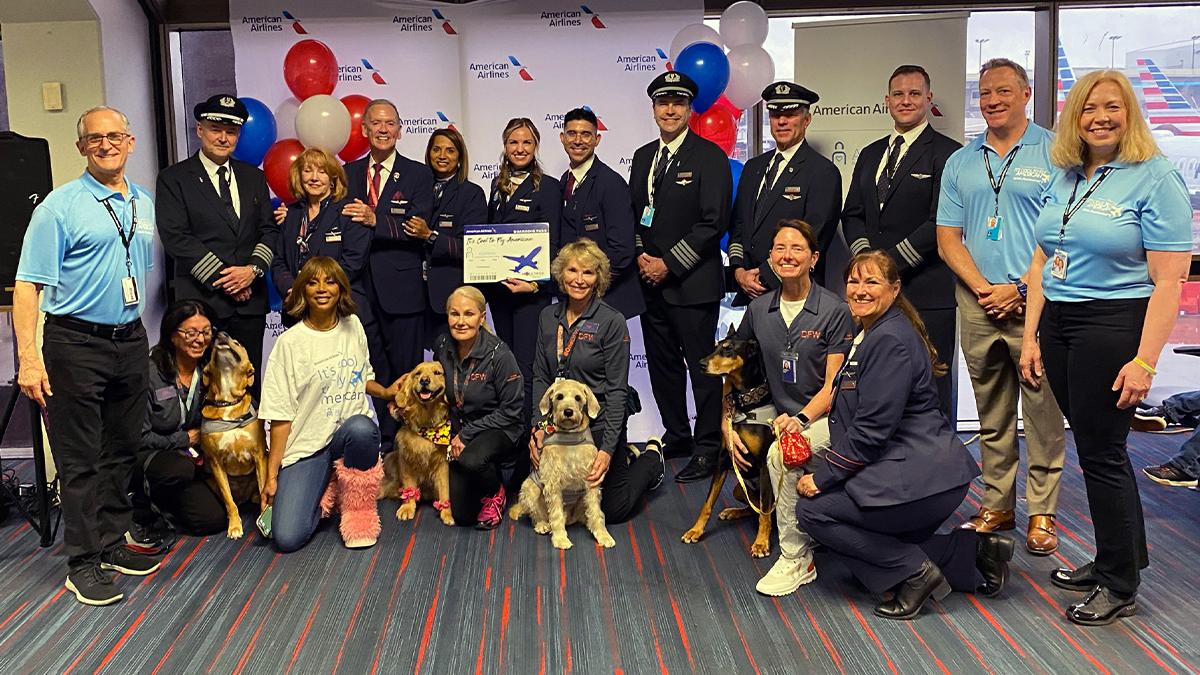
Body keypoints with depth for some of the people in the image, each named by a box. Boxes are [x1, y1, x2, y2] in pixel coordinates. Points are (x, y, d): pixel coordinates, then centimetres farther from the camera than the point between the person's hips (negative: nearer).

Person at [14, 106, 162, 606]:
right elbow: (28, 285, -14)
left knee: (121, 451, 15)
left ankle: (112, 544, 28)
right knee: (80, 459, 1)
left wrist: (144, 329, 13)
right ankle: (83, 563, 12)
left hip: (131, 340, 6)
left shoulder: (144, 203, 10)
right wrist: (28, 357, -22)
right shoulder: (60, 206, -9)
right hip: (76, 344, -6)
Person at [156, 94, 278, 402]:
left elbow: (269, 229, 12)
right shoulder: (173, 178, 1)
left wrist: (253, 268, -7)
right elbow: (176, 237, -7)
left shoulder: (254, 177, 15)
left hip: (250, 300, 4)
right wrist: (222, 278, -11)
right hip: (202, 300, -4)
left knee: (250, 384, 6)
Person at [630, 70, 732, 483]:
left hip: (692, 283, -7)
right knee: (662, 364, 14)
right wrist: (641, 256, 0)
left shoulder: (709, 156, -7)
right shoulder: (643, 156, 14)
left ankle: (707, 449, 8)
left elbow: (713, 222, -13)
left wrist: (669, 264, -14)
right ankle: (676, 436, 27)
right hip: (650, 281, 7)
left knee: (702, 367, -1)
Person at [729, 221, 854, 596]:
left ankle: (796, 559, -17)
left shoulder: (834, 311, -8)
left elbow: (833, 386, -11)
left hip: (826, 417, -6)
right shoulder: (758, 310, 5)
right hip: (782, 416, 6)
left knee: (782, 453, -32)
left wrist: (801, 418, -27)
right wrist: (728, 427, 0)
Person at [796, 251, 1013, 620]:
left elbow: (871, 429, -21)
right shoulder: (873, 334, 15)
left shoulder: (890, 340, -18)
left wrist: (822, 476, -14)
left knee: (815, 510, -6)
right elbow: (861, 419, 15)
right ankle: (975, 552, 16)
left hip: (921, 477, -11)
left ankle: (916, 572, -4)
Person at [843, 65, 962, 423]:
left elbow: (941, 222, -10)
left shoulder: (947, 153, -2)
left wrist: (892, 261, -13)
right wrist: (866, 256, -2)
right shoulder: (870, 154, 19)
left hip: (927, 294, -5)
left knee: (932, 389, 0)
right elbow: (852, 214, 16)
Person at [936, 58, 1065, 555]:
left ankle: (1041, 512, 10)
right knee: (991, 416, 11)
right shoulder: (960, 163, 12)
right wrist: (983, 289, -5)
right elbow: (948, 239, 9)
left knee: (1044, 415, -1)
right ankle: (997, 505, 21)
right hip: (978, 304, 4)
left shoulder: (1054, 153, 0)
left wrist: (1020, 289, -13)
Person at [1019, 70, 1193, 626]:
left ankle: (1121, 585, 17)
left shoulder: (1155, 178, -9)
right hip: (1058, 322, 6)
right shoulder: (1062, 178, 10)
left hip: (1113, 325, -6)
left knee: (1101, 450, 0)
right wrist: (1031, 338, 6)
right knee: (1093, 446, 14)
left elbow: (1168, 282, -14)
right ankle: (1120, 556, 32)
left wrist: (1145, 361, -19)